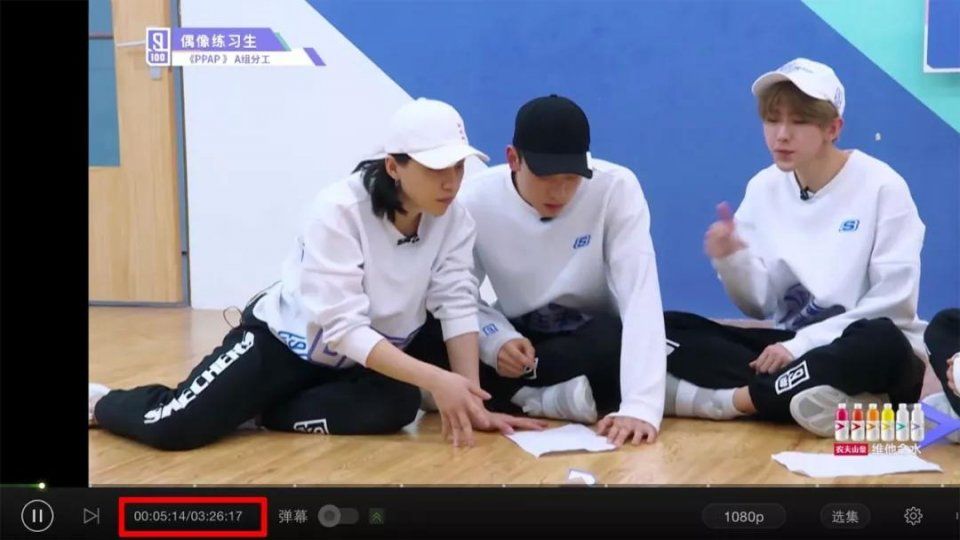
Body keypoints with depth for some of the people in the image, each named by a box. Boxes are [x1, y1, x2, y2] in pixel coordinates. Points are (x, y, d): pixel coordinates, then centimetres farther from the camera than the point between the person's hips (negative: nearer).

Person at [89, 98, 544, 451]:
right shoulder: (339, 210, -28)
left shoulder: (453, 219, -14)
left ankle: (262, 411, -5)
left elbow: (457, 306, -16)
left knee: (397, 405, -28)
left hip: (369, 357, 5)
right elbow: (343, 327, -33)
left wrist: (470, 399, -29)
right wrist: (434, 379, -42)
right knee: (175, 427, -20)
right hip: (285, 342, -4)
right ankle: (101, 401, 17)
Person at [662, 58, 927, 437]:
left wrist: (803, 343, -20)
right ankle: (822, 396, -28)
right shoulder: (763, 188, 4)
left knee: (882, 342, -41)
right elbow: (761, 306, 4)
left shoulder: (881, 187, -9)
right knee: (665, 329, -15)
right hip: (790, 346, 4)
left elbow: (893, 303, -13)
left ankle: (738, 398, -27)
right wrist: (733, 262, -17)